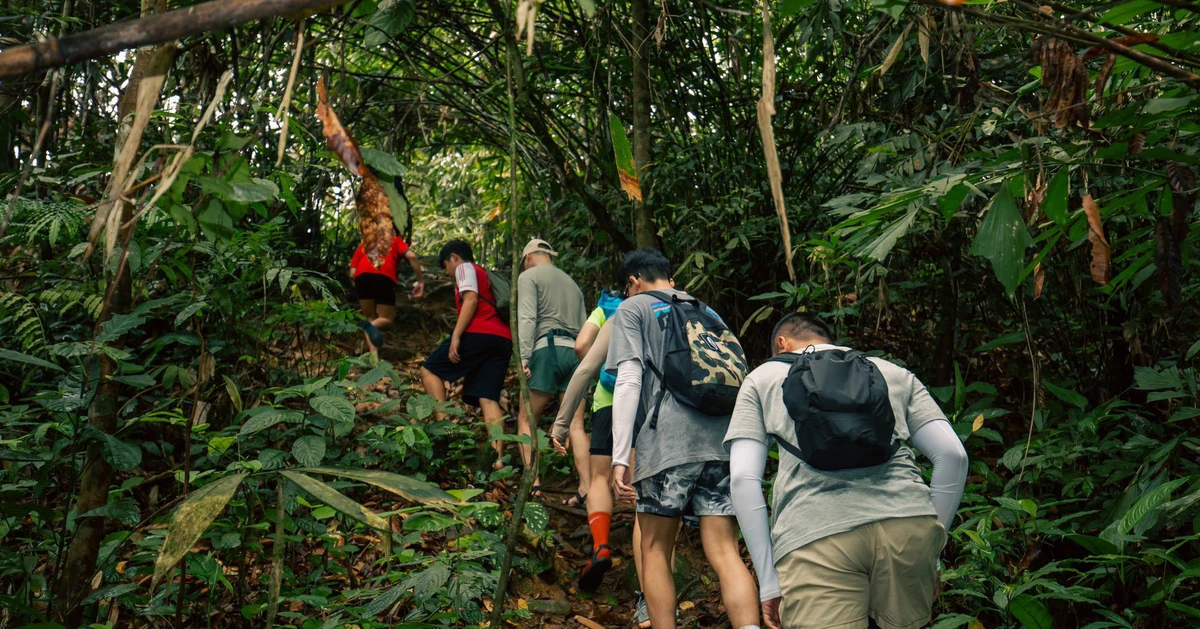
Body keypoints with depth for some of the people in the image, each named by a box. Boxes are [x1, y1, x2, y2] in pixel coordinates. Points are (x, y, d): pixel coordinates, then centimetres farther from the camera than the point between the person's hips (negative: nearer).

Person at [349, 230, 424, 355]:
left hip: (362, 276, 2)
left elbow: (352, 274, 22)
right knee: (387, 319, 11)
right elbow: (411, 256, 9)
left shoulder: (363, 245, 35)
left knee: (369, 317, 20)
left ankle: (373, 355, 1)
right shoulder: (396, 241, 31)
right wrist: (420, 281, 11)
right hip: (384, 277, -2)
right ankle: (372, 326, -25)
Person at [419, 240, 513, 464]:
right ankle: (498, 457, -13)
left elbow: (471, 299, -8)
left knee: (429, 370, 6)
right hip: (504, 339, 8)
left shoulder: (465, 268, 10)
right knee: (488, 399, 0)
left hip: (478, 333, -8)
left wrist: (456, 336, -15)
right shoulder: (486, 276, 34)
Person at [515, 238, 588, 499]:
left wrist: (524, 356, -14)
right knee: (576, 425, 1)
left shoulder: (529, 276, 8)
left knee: (526, 419, 5)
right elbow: (585, 327, 19)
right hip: (577, 352, 5)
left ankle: (533, 483, -5)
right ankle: (585, 487, -8)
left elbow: (527, 318, -8)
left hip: (548, 349, -5)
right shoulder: (571, 282, 27)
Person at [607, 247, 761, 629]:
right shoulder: (708, 311, 26)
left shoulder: (633, 309, 12)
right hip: (723, 443, 4)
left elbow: (629, 381, -2)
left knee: (655, 551, 9)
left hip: (668, 443, -4)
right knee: (725, 554, 1)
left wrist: (620, 458, -5)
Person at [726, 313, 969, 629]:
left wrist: (769, 581, 9)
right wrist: (932, 550, 21)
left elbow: (744, 478, 8)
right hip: (908, 523, 3)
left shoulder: (761, 379, 22)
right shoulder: (896, 374, 27)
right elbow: (953, 455, 14)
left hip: (814, 536, -2)